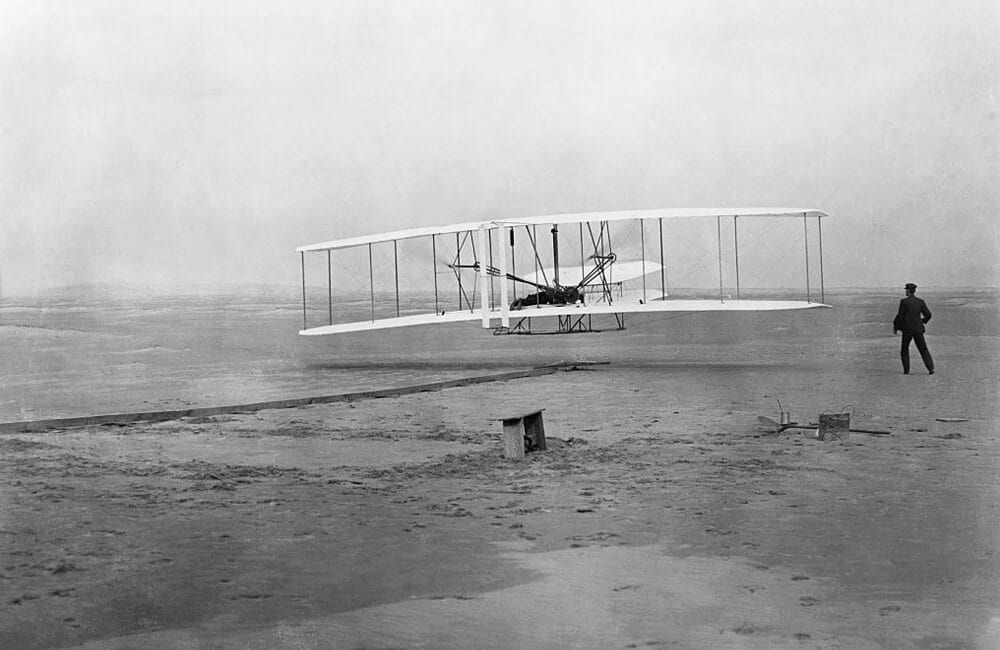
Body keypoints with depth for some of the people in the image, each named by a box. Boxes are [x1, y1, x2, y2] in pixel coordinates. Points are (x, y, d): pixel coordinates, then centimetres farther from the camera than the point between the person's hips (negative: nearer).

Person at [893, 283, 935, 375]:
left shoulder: (904, 301, -7)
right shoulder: (920, 302, 4)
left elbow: (900, 316, -8)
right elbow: (928, 314, 5)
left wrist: (895, 327, 3)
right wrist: (923, 321, 26)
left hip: (907, 329, -3)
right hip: (918, 329, 3)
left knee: (904, 350, 12)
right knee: (923, 350, 8)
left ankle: (906, 370, 7)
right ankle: (931, 368, -5)